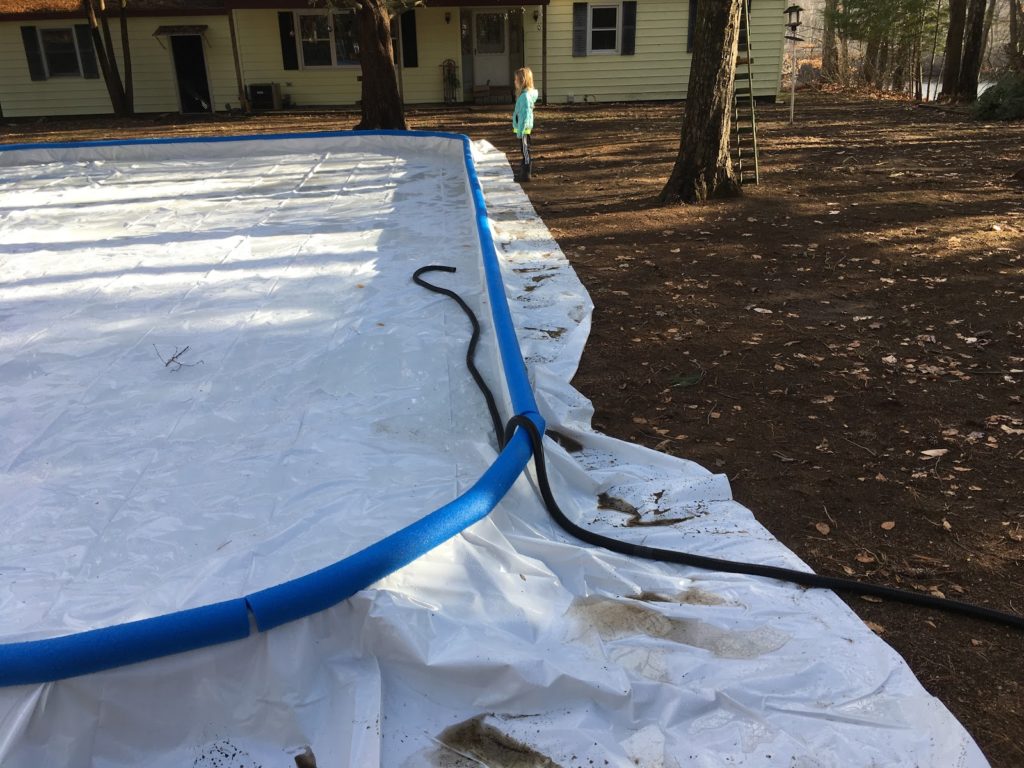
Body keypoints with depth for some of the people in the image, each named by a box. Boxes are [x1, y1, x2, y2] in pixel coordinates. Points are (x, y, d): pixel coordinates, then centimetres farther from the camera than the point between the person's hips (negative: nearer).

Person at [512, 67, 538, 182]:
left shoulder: (525, 96, -18)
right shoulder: (523, 94, 11)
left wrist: (520, 130, -21)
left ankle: (526, 175, 2)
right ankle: (524, 172, 24)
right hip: (524, 128, 10)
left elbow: (525, 114, -21)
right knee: (524, 151, 15)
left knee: (525, 151, -3)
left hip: (524, 128, -10)